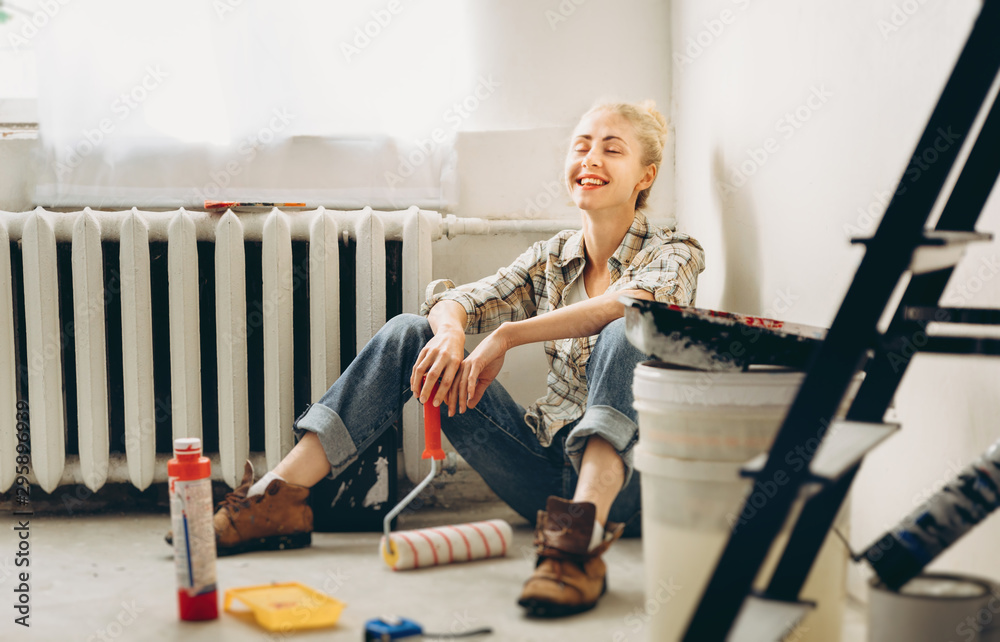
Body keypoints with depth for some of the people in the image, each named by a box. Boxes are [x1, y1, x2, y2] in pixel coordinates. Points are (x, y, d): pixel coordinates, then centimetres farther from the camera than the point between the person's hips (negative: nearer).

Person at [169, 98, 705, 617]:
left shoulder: (674, 255, -2)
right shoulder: (552, 258, 13)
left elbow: (630, 304, -27)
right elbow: (453, 301, -1)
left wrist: (507, 335, -31)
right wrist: (449, 331, -26)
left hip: (622, 472, -5)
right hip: (543, 468, 5)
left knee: (625, 334, -33)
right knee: (409, 334, -5)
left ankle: (584, 535, -54)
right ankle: (281, 496, -14)